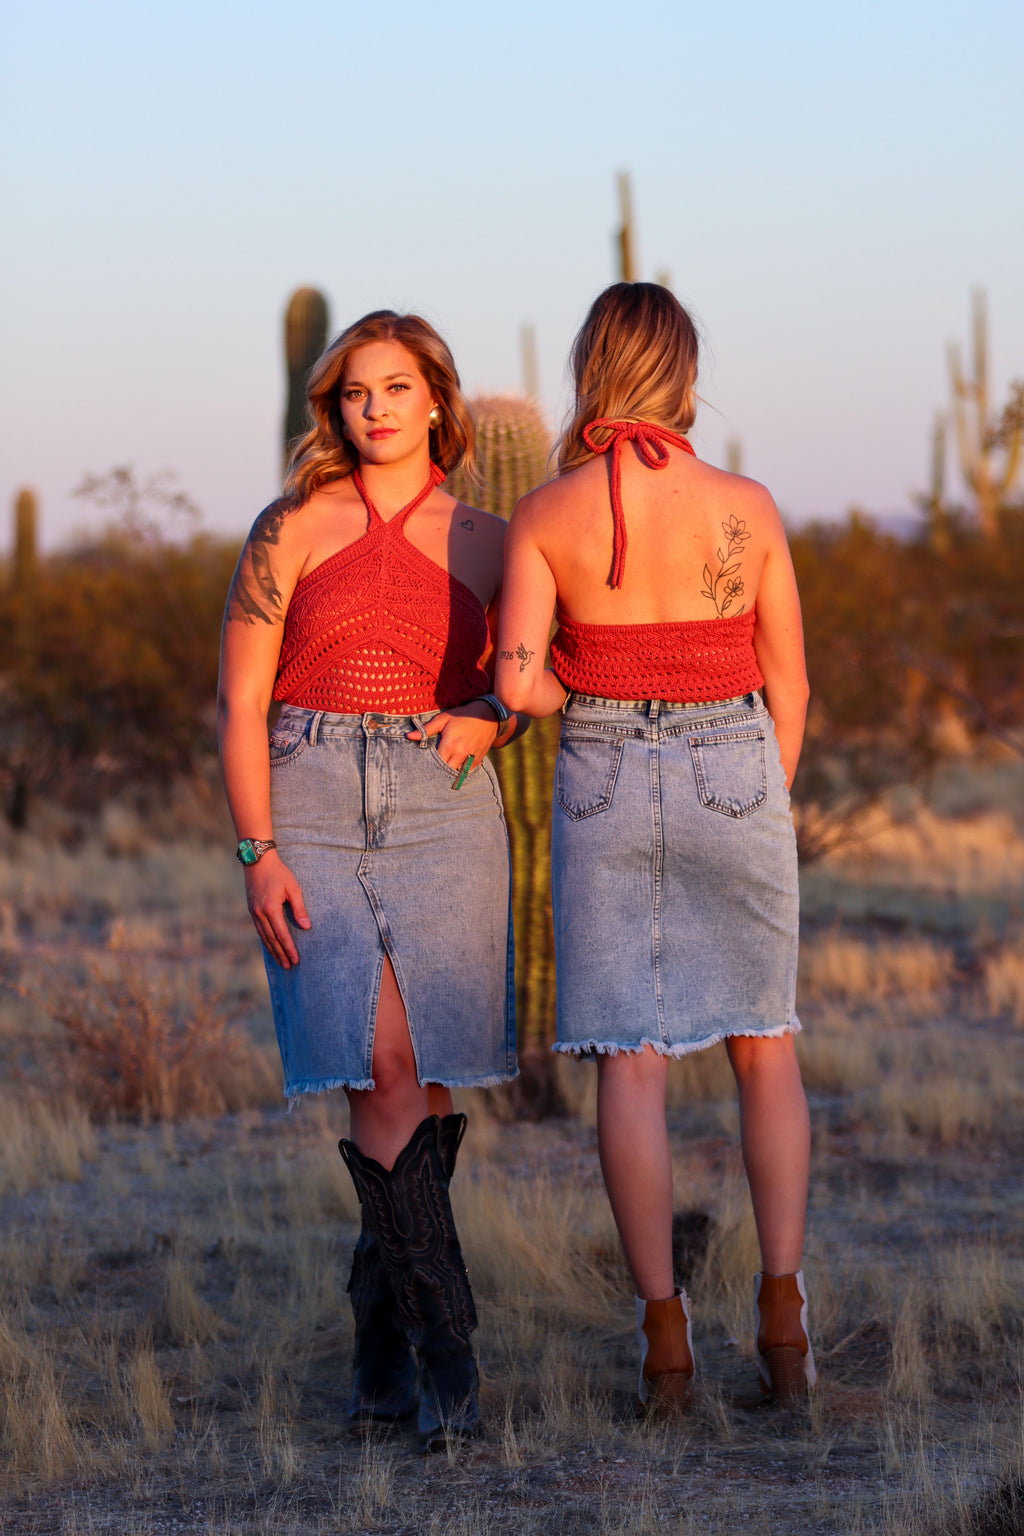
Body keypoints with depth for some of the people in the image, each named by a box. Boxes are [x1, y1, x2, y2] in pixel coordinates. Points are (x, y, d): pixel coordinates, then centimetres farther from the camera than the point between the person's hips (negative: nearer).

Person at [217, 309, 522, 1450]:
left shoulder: (484, 544, 9)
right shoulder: (291, 531, 4)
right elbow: (240, 702, 2)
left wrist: (486, 719, -3)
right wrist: (258, 855, -8)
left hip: (445, 812, 2)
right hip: (311, 811, -2)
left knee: (425, 1087, -3)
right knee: (384, 1076, -13)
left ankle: (380, 1336, 13)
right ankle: (445, 1349, -9)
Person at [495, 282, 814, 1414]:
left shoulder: (543, 515, -6)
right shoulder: (746, 508, -5)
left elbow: (518, 682, -12)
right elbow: (788, 686, 1)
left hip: (605, 785, 0)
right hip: (736, 776, 0)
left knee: (631, 1062, 3)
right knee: (764, 1047, 13)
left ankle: (664, 1340, -1)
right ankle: (782, 1315, 5)